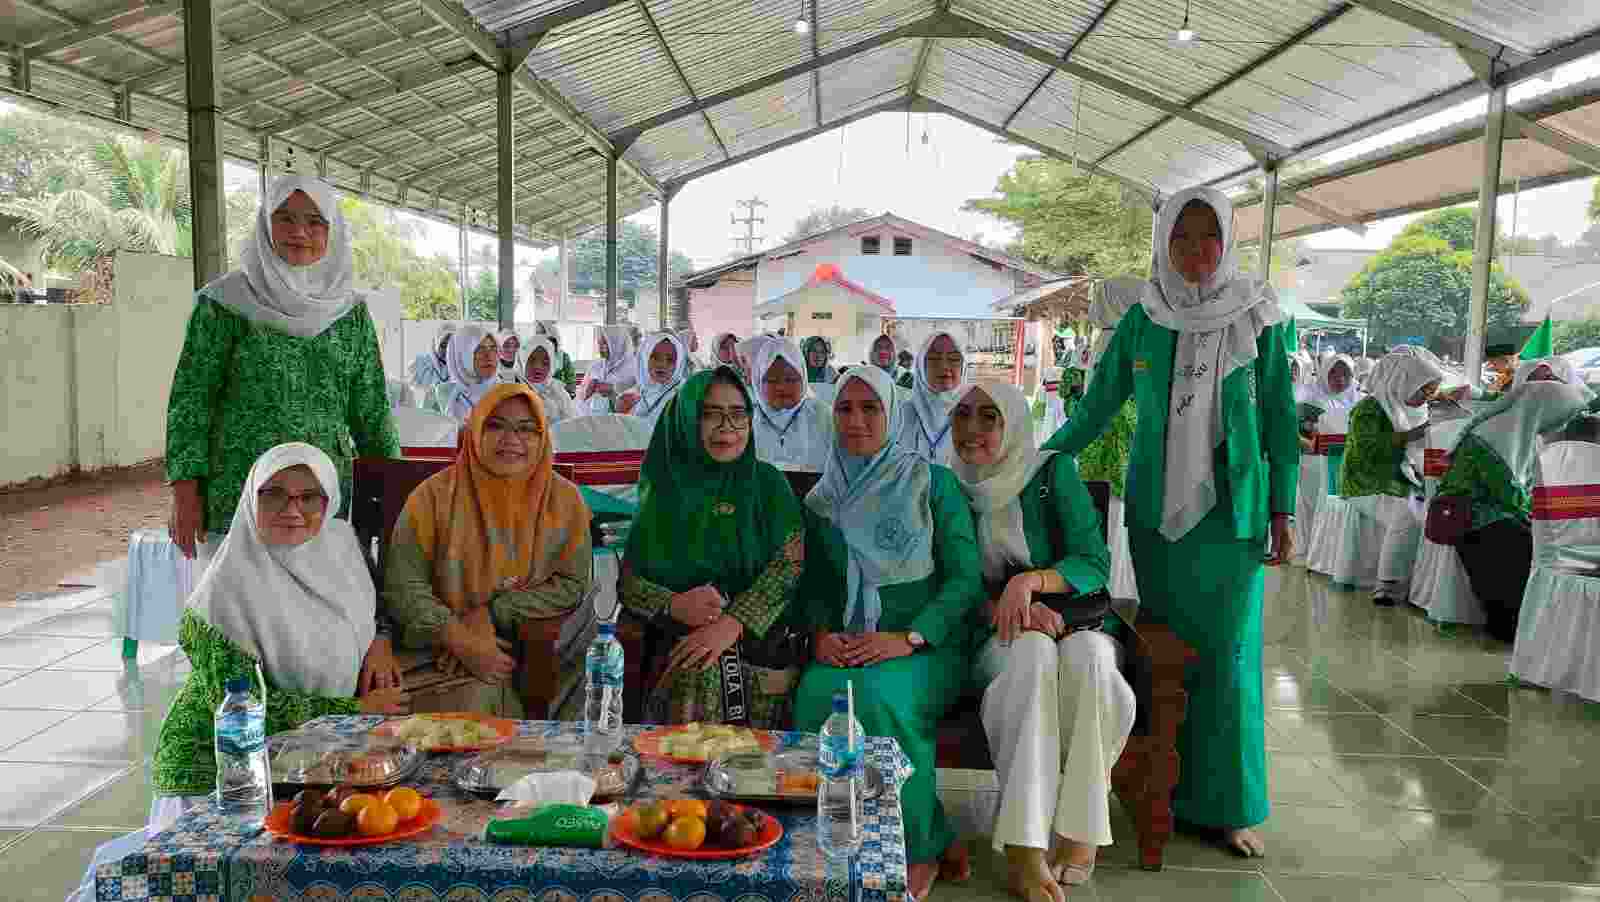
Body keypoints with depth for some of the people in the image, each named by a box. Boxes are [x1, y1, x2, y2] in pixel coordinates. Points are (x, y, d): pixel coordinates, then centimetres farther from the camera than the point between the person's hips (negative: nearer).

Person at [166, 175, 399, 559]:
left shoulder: (350, 310, 9)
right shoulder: (224, 303, -1)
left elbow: (370, 407, 12)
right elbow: (191, 399, -1)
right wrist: (186, 491, -7)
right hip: (239, 498, -3)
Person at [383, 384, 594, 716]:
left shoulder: (565, 500, -1)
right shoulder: (436, 496, -5)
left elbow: (571, 584, -4)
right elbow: (403, 587, -8)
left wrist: (490, 614, -14)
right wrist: (463, 642, -20)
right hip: (446, 653, 0)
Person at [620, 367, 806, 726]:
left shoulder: (768, 484, 7)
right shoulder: (663, 490, 8)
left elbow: (789, 562, -5)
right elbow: (628, 580, 5)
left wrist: (733, 623, -18)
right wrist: (673, 605, -14)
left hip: (763, 639, 0)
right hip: (680, 645, 1)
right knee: (699, 676, -27)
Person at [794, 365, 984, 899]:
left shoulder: (934, 484, 1)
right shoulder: (821, 500, 14)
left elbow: (965, 579, -4)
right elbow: (814, 587, 15)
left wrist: (907, 638, -18)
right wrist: (821, 633, -7)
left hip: (927, 645, -3)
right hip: (847, 649, 4)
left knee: (879, 696, -35)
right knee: (816, 695, -29)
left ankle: (920, 849, -10)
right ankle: (935, 840, -13)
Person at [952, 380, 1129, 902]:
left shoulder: (1053, 473, 0)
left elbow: (1096, 564, -5)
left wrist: (1032, 580, -24)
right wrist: (1003, 607, -17)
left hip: (1073, 622, 0)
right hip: (995, 638, 0)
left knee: (1087, 656, -35)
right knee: (1034, 653, -35)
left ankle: (1081, 825, -21)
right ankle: (1022, 845, -38)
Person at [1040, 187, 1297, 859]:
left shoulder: (1257, 318, 0)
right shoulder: (1142, 321, 3)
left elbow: (1278, 420, 3)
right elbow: (1096, 408, 9)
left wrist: (1282, 512, 1)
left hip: (1231, 513, -1)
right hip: (1156, 510, 1)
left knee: (1228, 655, 1)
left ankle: (1226, 805, 15)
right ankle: (1166, 793, 19)